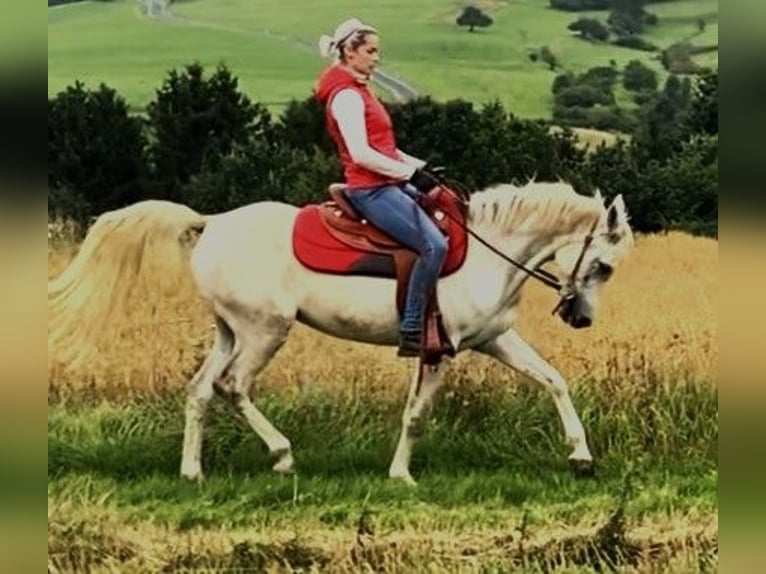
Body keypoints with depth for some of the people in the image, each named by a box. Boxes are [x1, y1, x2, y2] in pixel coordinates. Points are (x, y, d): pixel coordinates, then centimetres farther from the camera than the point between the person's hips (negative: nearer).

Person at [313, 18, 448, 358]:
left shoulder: (359, 91, 18)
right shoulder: (346, 95, -14)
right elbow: (361, 154, -22)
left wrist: (420, 167, 8)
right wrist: (411, 173, -18)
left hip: (386, 184, 11)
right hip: (370, 188, -11)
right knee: (434, 245, -22)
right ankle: (411, 333, -18)